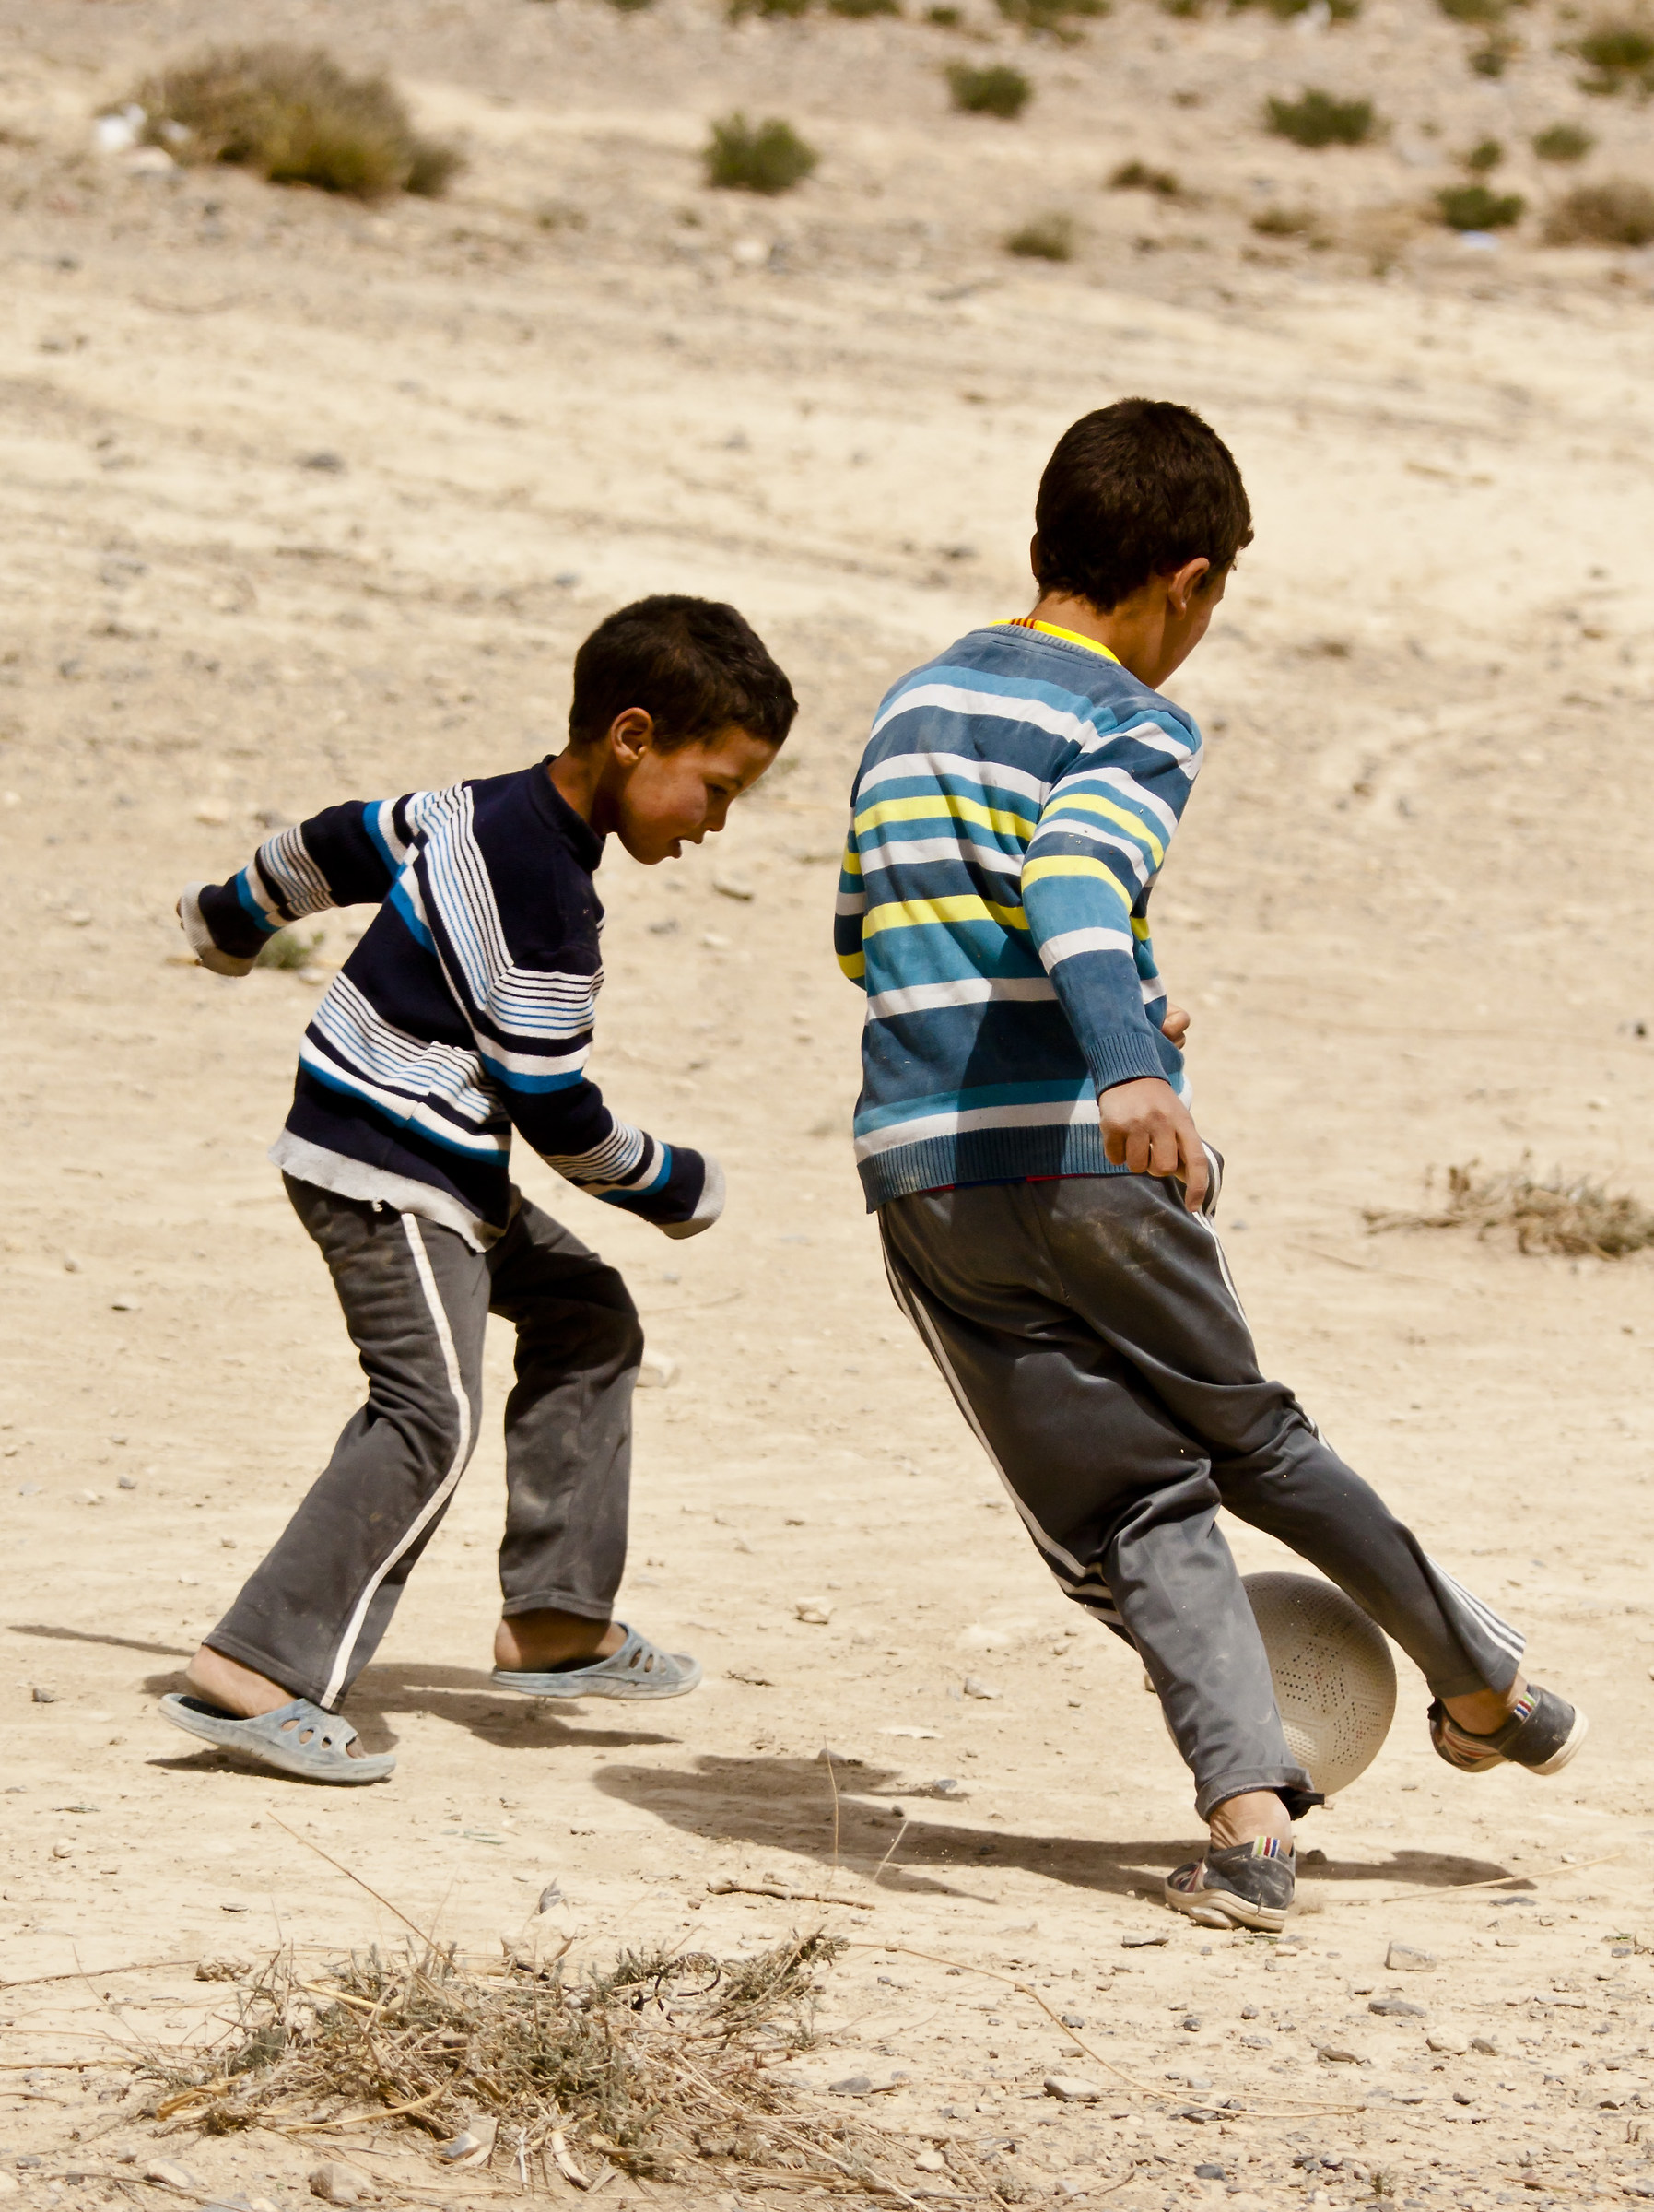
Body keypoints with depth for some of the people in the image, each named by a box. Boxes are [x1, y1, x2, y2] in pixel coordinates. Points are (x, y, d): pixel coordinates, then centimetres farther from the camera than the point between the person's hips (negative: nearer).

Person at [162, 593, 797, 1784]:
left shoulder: (479, 808, 6)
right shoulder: (542, 895, -23)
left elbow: (342, 842, 23)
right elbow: (554, 1111, -19)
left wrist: (236, 914, 43)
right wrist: (677, 1187, -2)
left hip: (439, 1173, 11)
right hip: (388, 1176, -11)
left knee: (587, 1315, 17)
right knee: (432, 1417, -19)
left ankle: (555, 1624, 17)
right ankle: (256, 1672, -25)